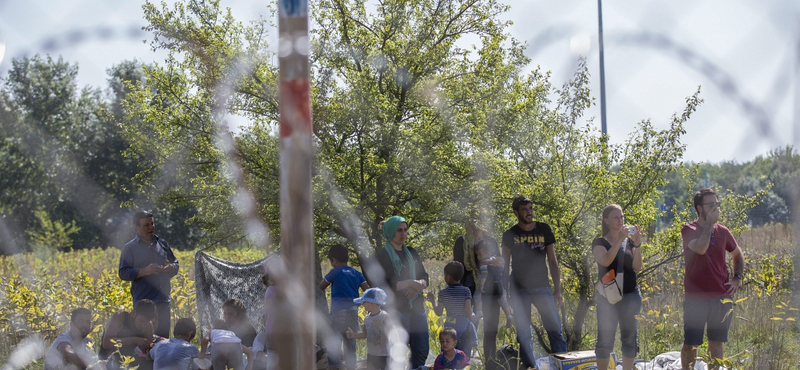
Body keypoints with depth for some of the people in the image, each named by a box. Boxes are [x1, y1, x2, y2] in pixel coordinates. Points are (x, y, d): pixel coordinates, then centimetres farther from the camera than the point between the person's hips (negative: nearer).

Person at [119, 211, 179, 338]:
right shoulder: (130, 248, 0)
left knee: (164, 336, 5)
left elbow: (175, 264, 21)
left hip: (163, 302, 4)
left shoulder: (162, 244, 14)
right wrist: (145, 271, -18)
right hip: (143, 303, -4)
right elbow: (123, 273, -6)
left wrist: (170, 268, -3)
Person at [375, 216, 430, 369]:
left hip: (417, 307, 6)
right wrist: (409, 283, -21)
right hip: (397, 309, -6)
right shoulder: (383, 256, -5)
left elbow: (425, 276, 13)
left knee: (422, 350, 6)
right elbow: (383, 286, -13)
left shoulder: (411, 252, 14)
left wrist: (419, 284, -10)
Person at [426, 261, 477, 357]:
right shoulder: (465, 291, -7)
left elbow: (438, 312, 1)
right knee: (465, 354, 3)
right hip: (464, 327, -2)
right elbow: (468, 311, -15)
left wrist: (433, 301, 15)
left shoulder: (443, 293, -3)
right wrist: (472, 316, 6)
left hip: (449, 326, 2)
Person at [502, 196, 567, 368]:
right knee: (524, 333, -1)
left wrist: (557, 289, 3)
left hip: (542, 286, 1)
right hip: (519, 288, -1)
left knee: (555, 328, -6)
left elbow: (552, 261, 9)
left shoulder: (544, 230, 6)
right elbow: (505, 264, 7)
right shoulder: (510, 235, 4)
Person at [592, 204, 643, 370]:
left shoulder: (629, 241, 10)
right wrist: (619, 239, -25)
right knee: (605, 339, -3)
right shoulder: (600, 242, 1)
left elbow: (637, 267, -2)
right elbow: (605, 261, -19)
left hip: (631, 295, 3)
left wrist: (637, 244, -16)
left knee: (630, 338, 5)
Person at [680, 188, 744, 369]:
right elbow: (701, 248, -27)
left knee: (716, 343, 10)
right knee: (690, 343, -1)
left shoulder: (722, 231, 8)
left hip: (721, 298, 4)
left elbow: (738, 255, 25)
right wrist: (710, 222, -17)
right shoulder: (689, 230, -5)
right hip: (696, 298, -4)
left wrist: (737, 278, 10)